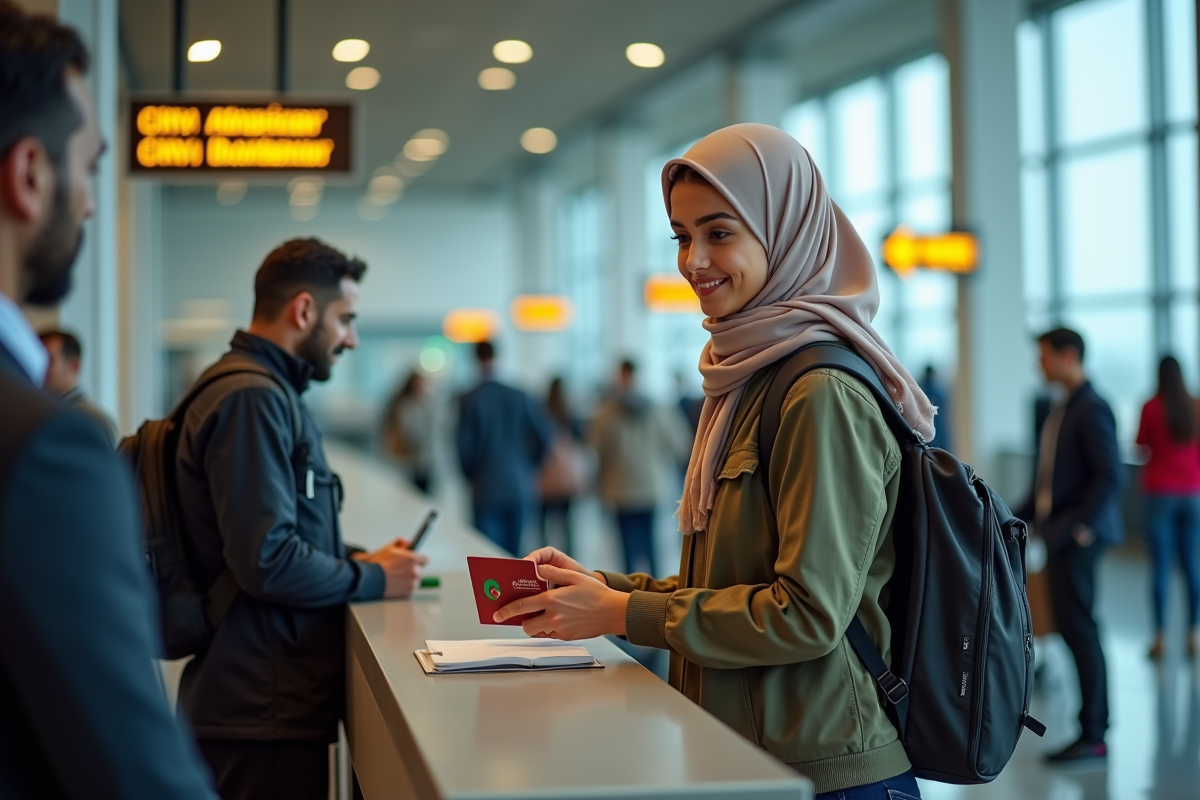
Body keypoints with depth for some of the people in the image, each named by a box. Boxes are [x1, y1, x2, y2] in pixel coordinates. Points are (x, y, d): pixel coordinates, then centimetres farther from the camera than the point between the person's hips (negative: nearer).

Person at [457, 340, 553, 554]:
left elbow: (465, 448, -8)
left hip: (487, 490, -3)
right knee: (513, 555, 13)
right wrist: (529, 465, 12)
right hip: (520, 489, 3)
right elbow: (546, 434, -1)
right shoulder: (520, 397, 1)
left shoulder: (469, 400, -8)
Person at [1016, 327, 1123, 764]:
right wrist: (1021, 516, 14)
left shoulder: (1091, 409, -14)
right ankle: (1092, 724, 18)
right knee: (1073, 627, 11)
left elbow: (1109, 475, -20)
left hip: (1078, 536, -9)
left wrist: (1079, 526, -20)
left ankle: (1093, 736, 0)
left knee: (1079, 629, -6)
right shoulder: (1058, 409, 15)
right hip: (1059, 532, 9)